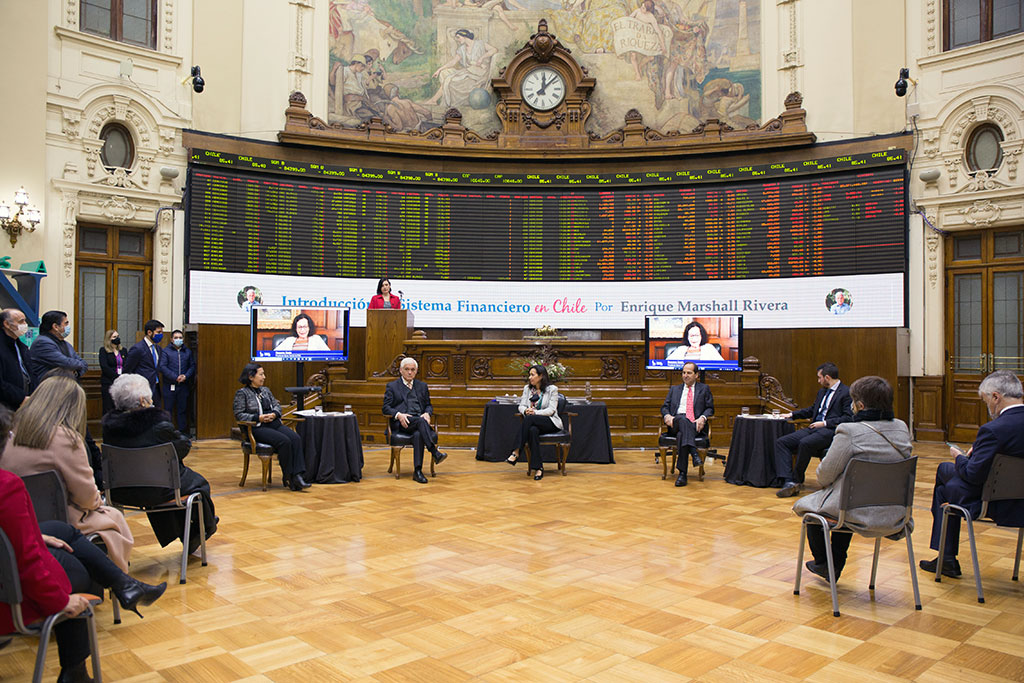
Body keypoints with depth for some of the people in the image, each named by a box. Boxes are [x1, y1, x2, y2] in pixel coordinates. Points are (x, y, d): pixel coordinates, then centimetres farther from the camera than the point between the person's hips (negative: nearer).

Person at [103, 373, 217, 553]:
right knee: (198, 482, 23)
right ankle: (206, 526, 48)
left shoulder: (109, 424, -11)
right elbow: (184, 446, -12)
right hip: (155, 492, -6)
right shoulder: (159, 425, -28)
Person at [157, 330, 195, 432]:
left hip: (183, 385, 3)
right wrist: (175, 377, -15)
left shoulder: (188, 351, 12)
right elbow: (162, 367, -9)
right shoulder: (166, 351, 0)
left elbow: (192, 366, 9)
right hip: (169, 385, -3)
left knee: (182, 410, 7)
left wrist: (186, 376, -10)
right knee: (168, 409, 1)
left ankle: (182, 432, 13)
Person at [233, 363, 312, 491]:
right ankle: (288, 478, -18)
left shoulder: (265, 390, 21)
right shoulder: (242, 393, 2)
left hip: (274, 423, 6)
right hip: (257, 428, -6)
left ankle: (298, 477, -31)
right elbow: (239, 414, -5)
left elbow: (277, 405, 20)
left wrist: (274, 414, -3)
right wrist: (258, 417, -16)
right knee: (284, 441, -31)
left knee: (296, 439, -23)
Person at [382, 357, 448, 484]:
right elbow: (386, 408, 6)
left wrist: (427, 414, -3)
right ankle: (435, 452, -43)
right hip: (402, 423, -2)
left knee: (418, 434, -34)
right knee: (421, 421, -35)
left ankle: (417, 471, -36)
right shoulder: (392, 386, 13)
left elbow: (428, 405, 21)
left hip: (419, 420, 3)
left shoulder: (422, 386, 23)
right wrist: (398, 415, -15)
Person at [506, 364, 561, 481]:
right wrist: (526, 410, -15)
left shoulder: (552, 389, 0)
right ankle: (538, 468, -35)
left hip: (550, 423, -3)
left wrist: (535, 412, -21)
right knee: (533, 430, -36)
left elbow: (551, 410, -8)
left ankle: (516, 452, -35)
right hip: (534, 423, 3)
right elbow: (521, 406, 10)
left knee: (529, 419, -34)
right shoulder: (527, 388, 15)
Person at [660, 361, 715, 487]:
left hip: (696, 425, -1)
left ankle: (682, 473, -42)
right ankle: (694, 453, -52)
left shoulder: (704, 389, 21)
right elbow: (665, 407, 17)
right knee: (682, 419, -38)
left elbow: (710, 408, 13)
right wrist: (667, 416, -7)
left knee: (682, 434, -37)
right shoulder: (674, 389, 26)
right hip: (676, 423, 1)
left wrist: (703, 418, -10)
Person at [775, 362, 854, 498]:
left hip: (830, 430, -9)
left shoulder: (846, 393, -3)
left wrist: (825, 423, -15)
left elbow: (848, 418, -12)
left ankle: (797, 480, -16)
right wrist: (792, 414, 28)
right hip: (814, 428, 9)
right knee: (781, 442, -11)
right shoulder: (822, 392, 24)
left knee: (805, 443, -35)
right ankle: (788, 482, -21)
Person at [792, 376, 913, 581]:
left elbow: (825, 475, -14)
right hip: (894, 513, 7)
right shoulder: (902, 429, 0)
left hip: (858, 514, -7)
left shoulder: (850, 432, -21)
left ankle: (821, 563, 37)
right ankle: (835, 567, 39)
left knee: (806, 504, 21)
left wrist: (823, 481, 10)